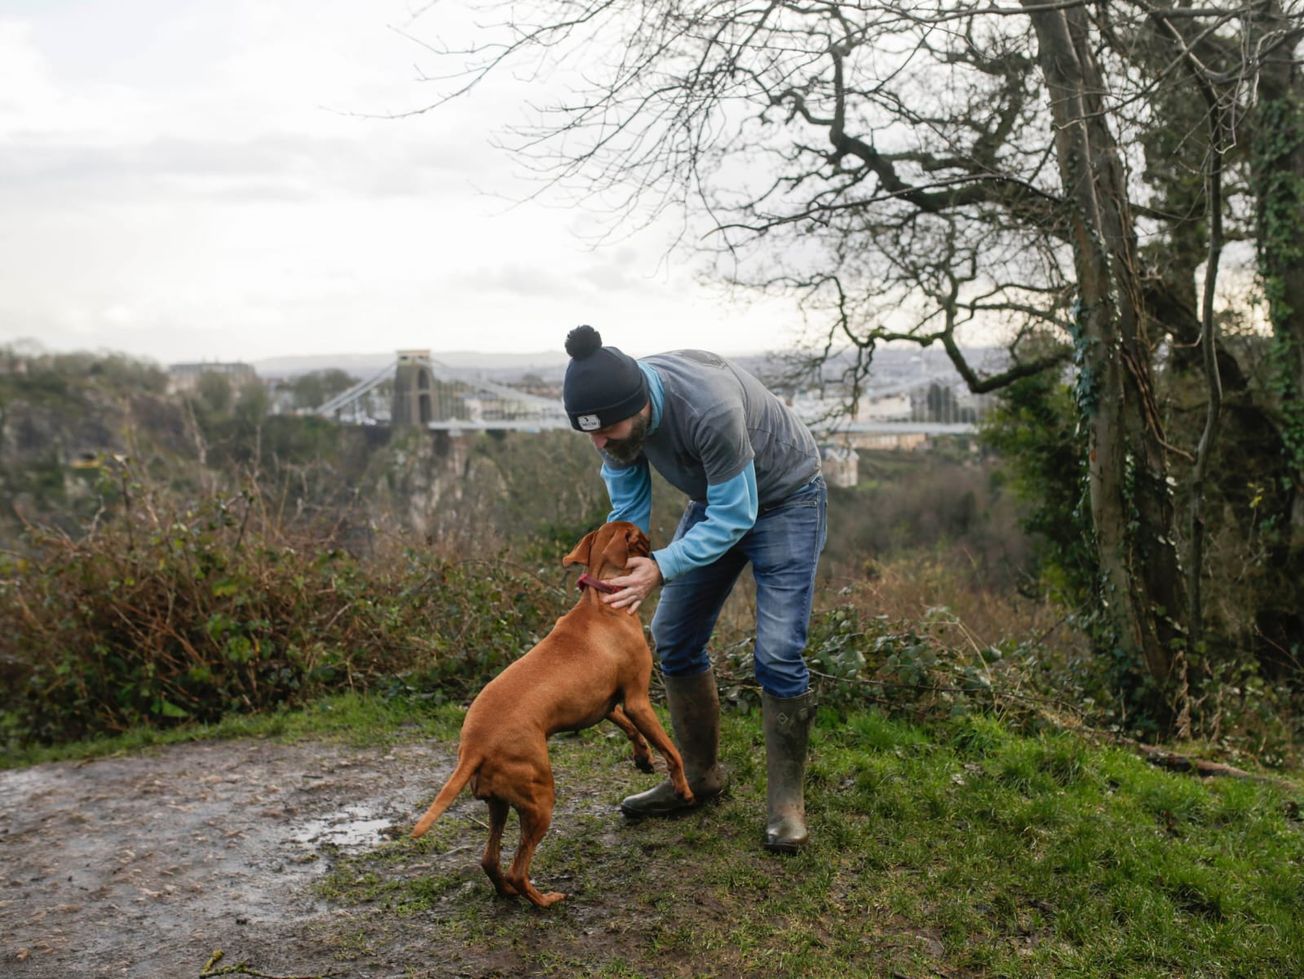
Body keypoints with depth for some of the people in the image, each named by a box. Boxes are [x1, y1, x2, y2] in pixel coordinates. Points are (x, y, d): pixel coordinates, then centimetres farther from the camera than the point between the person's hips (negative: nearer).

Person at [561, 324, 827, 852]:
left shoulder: (709, 407, -41)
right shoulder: (614, 412, -19)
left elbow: (735, 515, -31)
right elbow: (628, 508, -8)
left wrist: (662, 568, -39)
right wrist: (615, 579, -21)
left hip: (785, 497, -7)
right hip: (714, 500, 7)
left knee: (778, 652, -13)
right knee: (673, 639, 5)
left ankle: (785, 799, 5)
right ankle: (699, 776, 21)